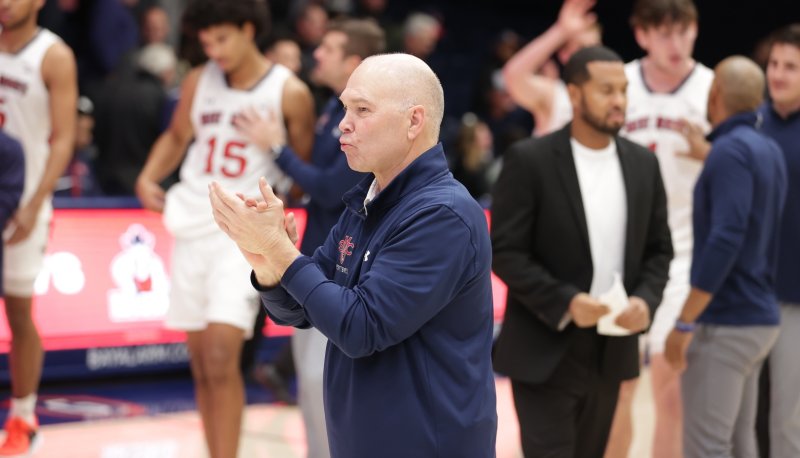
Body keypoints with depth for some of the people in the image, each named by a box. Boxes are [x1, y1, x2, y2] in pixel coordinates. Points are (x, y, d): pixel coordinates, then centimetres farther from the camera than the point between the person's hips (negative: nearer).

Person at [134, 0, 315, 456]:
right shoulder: (199, 82, 6)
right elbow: (176, 137, 20)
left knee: (221, 358, -16)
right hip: (194, 228, 5)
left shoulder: (290, 93, -7)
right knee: (201, 362, 10)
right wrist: (149, 178, 4)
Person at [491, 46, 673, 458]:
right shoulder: (529, 161, -10)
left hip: (611, 351, 5)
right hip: (544, 351, -5)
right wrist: (564, 303, -22)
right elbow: (504, 252, -11)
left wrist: (645, 300, -9)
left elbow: (659, 249, 10)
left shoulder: (643, 164, 6)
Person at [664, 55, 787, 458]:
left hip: (724, 322, -9)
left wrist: (684, 323, -21)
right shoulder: (768, 150, 12)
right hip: (758, 315, 9)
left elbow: (726, 238, -23)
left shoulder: (731, 150, -14)